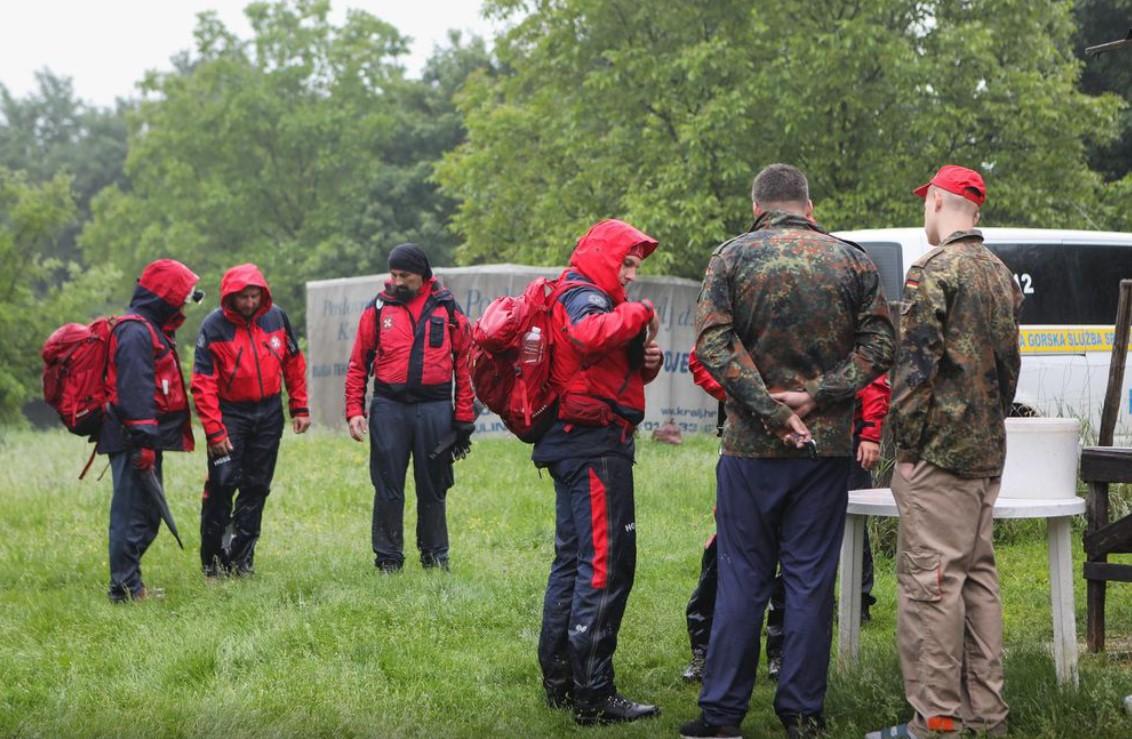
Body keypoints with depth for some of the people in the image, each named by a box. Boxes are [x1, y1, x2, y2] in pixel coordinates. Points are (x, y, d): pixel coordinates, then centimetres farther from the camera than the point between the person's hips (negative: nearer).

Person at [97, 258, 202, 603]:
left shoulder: (152, 328, 19)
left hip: (146, 438, 11)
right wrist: (143, 440, -25)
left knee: (147, 512, 15)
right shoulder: (136, 331, -15)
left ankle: (128, 582, 23)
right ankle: (125, 587, -4)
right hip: (134, 440, -11)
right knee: (133, 512, -7)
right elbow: (134, 390, -22)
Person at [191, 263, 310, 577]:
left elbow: (293, 363, 10)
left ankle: (241, 556, 15)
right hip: (230, 413, -4)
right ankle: (212, 557, 0)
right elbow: (203, 383, -14)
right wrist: (214, 430, -19)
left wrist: (299, 408, 7)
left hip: (269, 413, 4)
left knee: (257, 486, 6)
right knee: (222, 483, -11)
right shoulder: (214, 326, -13)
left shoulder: (276, 317, -1)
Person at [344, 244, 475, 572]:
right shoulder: (378, 308, 4)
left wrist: (464, 414, 0)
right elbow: (358, 364, 7)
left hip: (435, 408, 0)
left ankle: (435, 557, 20)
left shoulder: (446, 307, 4)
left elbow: (463, 360, 5)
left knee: (433, 489, 8)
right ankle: (388, 558, 12)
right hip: (389, 408, 0)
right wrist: (355, 410, -1)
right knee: (388, 489, 3)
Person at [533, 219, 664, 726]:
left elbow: (616, 371, 24)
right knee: (606, 565, -12)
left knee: (574, 561, 16)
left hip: (579, 445, 11)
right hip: (595, 443, -11)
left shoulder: (591, 299, 22)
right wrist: (640, 314, -22)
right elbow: (588, 335, -35)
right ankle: (594, 697, -12)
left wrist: (647, 360, 3)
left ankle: (558, 681, 25)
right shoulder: (583, 297, -10)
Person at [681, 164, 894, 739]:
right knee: (811, 578, 6)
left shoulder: (732, 257, -1)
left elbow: (713, 343, -11)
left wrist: (771, 412, -13)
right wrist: (817, 395, -10)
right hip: (827, 445, 1)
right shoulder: (851, 260, 4)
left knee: (741, 578, 5)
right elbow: (879, 343, -3)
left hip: (751, 447, -1)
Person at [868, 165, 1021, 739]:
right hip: (987, 453, 9)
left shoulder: (933, 271, -12)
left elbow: (915, 364, -17)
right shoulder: (1001, 275, 14)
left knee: (931, 579, -7)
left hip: (938, 452, -9)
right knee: (977, 574, 13)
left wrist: (906, 444, -11)